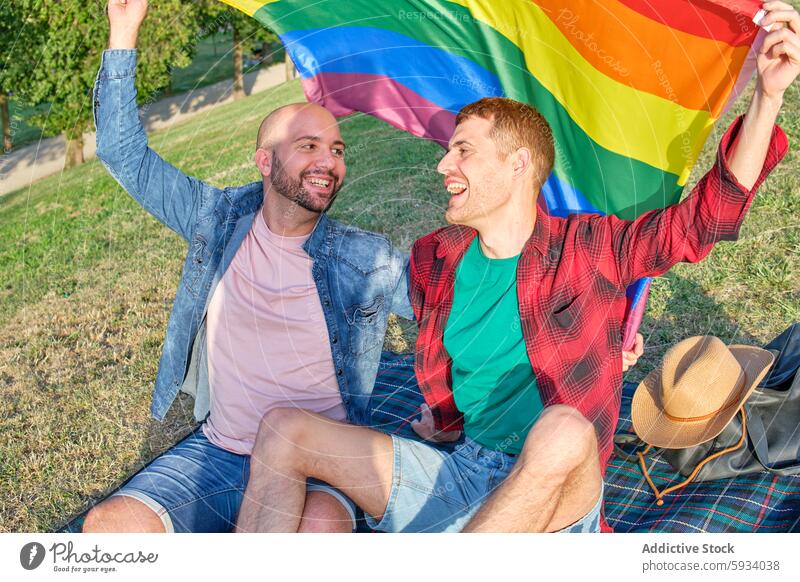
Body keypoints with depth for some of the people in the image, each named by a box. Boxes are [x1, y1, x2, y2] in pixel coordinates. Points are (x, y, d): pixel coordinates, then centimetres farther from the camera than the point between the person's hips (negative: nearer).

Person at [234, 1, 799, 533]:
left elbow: (709, 212, -11)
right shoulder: (433, 259, 7)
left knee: (563, 432, -42)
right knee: (283, 429, -8)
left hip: (557, 493, -4)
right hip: (459, 472, 5)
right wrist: (446, 418, 13)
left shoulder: (590, 248, -4)